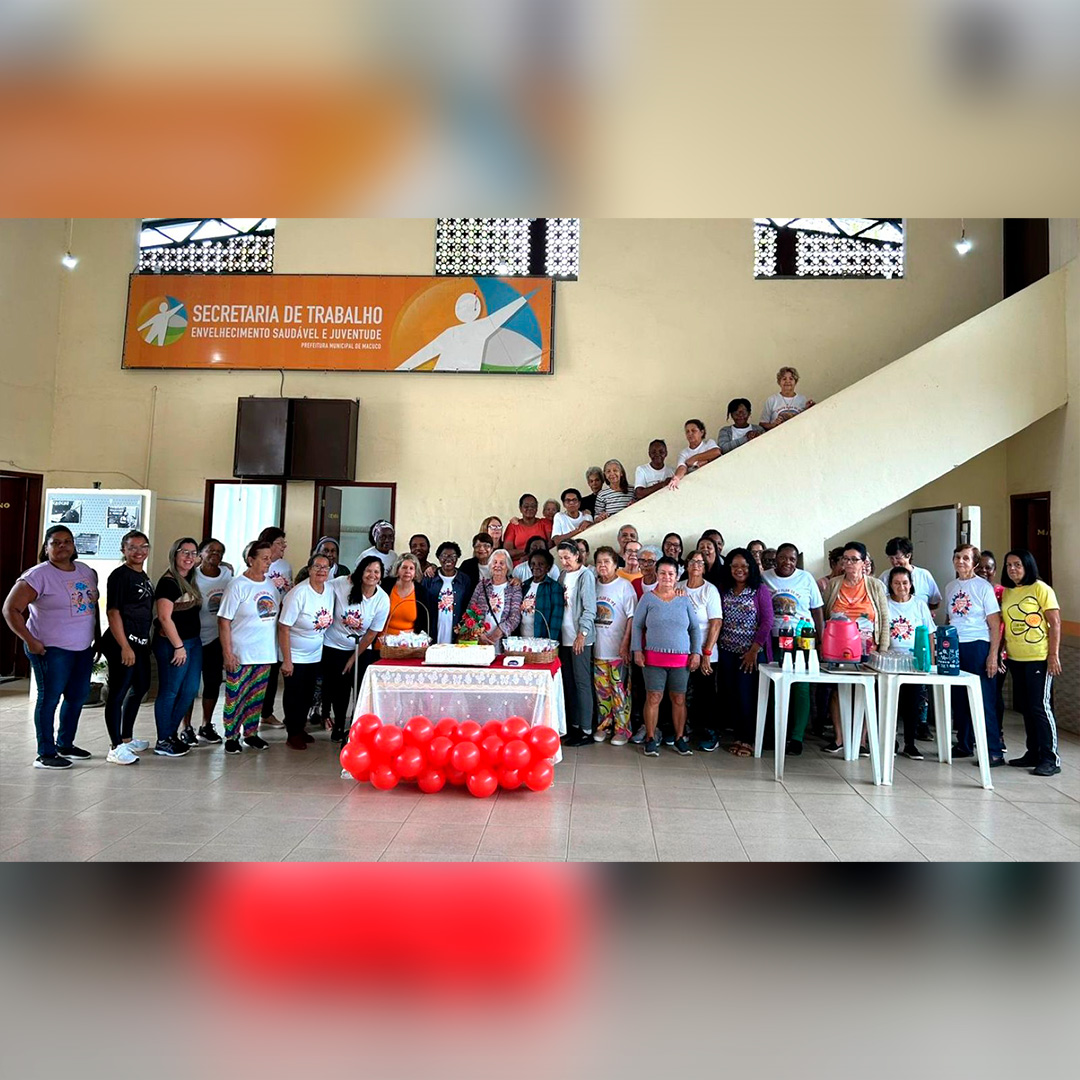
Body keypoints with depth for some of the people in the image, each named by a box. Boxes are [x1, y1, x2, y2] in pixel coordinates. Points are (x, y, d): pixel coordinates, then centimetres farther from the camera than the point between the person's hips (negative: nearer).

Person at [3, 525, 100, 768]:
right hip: (51, 649, -7)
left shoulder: (86, 571, 9)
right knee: (49, 698, -1)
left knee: (78, 695, 14)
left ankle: (65, 744, 30)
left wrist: (98, 636, 15)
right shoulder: (38, 575, -12)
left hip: (83, 648, 7)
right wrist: (29, 641, -16)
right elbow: (11, 609, -13)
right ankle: (45, 754, 9)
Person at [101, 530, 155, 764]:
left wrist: (146, 641, 17)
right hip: (123, 643, -10)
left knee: (140, 687, 20)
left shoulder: (144, 577, 14)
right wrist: (125, 646, -20)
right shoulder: (120, 575, -11)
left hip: (141, 642, 10)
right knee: (118, 692, -5)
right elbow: (113, 612, -16)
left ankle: (127, 738, 34)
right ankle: (115, 748, 0)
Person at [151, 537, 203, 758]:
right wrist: (178, 646, -16)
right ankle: (163, 742, 10)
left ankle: (172, 733, 25)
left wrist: (192, 642, 13)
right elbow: (165, 617, -17)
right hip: (172, 643, -9)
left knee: (190, 690, 12)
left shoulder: (190, 580, 13)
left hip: (193, 641, 9)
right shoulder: (168, 582, -13)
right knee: (170, 692, 0)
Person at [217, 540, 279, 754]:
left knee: (257, 696, 13)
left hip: (265, 654, 6)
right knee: (235, 696, 3)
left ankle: (251, 733, 26)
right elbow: (224, 620, -12)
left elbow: (279, 612, 18)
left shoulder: (271, 585, 8)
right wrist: (227, 653, -16)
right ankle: (231, 737, 16)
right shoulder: (237, 585, -11)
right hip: (240, 654, -6)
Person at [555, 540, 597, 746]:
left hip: (581, 638, -7)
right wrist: (557, 633, 8)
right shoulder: (563, 575, 12)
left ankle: (585, 730, 3)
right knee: (568, 682, 10)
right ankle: (573, 725, 19)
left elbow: (590, 609, -11)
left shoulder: (586, 575, -8)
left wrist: (581, 634, -15)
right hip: (565, 636, 7)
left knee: (582, 682, -3)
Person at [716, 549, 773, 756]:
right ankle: (738, 736, 18)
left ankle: (748, 739, 9)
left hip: (751, 652, -4)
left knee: (747, 696, -3)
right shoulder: (724, 591, 8)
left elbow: (767, 621, -7)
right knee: (733, 695, 7)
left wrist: (754, 650, -11)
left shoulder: (760, 590, -4)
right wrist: (717, 645, -2)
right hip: (728, 652, 4)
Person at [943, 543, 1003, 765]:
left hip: (977, 646, -5)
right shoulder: (950, 587, 12)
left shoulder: (983, 587, -4)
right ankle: (964, 745, 22)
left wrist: (993, 655, -13)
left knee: (984, 700, -5)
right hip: (954, 647, 6)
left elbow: (995, 625, -7)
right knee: (959, 699, 10)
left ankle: (994, 752, 1)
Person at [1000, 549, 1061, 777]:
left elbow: (1055, 623, -9)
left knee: (1040, 706, -5)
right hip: (1015, 659, 6)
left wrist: (1054, 655, -14)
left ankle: (1050, 758, 3)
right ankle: (1033, 753, 22)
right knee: (1025, 707, 12)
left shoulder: (1040, 589, -6)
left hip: (1039, 658, -6)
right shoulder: (1005, 592, 10)